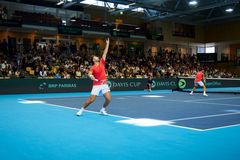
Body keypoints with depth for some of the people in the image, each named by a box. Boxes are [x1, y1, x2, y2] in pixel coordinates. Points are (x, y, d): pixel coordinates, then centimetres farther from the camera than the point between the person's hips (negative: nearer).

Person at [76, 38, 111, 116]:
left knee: (108, 99, -8)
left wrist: (107, 44, 7)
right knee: (91, 99, -7)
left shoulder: (102, 62, 8)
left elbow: (105, 53, 8)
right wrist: (91, 76, -43)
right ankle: (81, 110, 11)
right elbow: (89, 74, -19)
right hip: (96, 85, -4)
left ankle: (102, 110, 16)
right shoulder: (93, 67, -3)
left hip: (104, 84, 4)